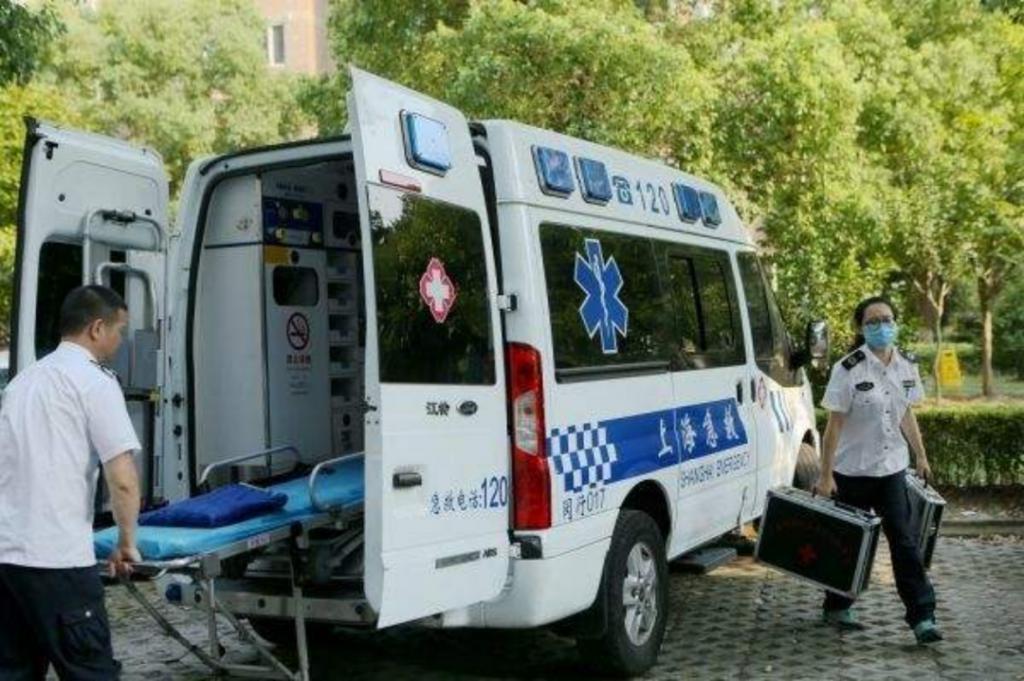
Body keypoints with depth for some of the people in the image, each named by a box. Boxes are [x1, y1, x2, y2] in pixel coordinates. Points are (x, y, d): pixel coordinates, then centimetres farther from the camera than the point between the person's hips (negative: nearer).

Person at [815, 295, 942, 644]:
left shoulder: (906, 365, 2)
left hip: (892, 468, 4)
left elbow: (907, 415, 14)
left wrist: (921, 456, 15)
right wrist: (825, 475, -14)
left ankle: (922, 616, 0)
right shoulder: (848, 369, -14)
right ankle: (837, 607, 27)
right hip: (852, 470, -4)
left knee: (904, 540, -2)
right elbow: (834, 424, -13)